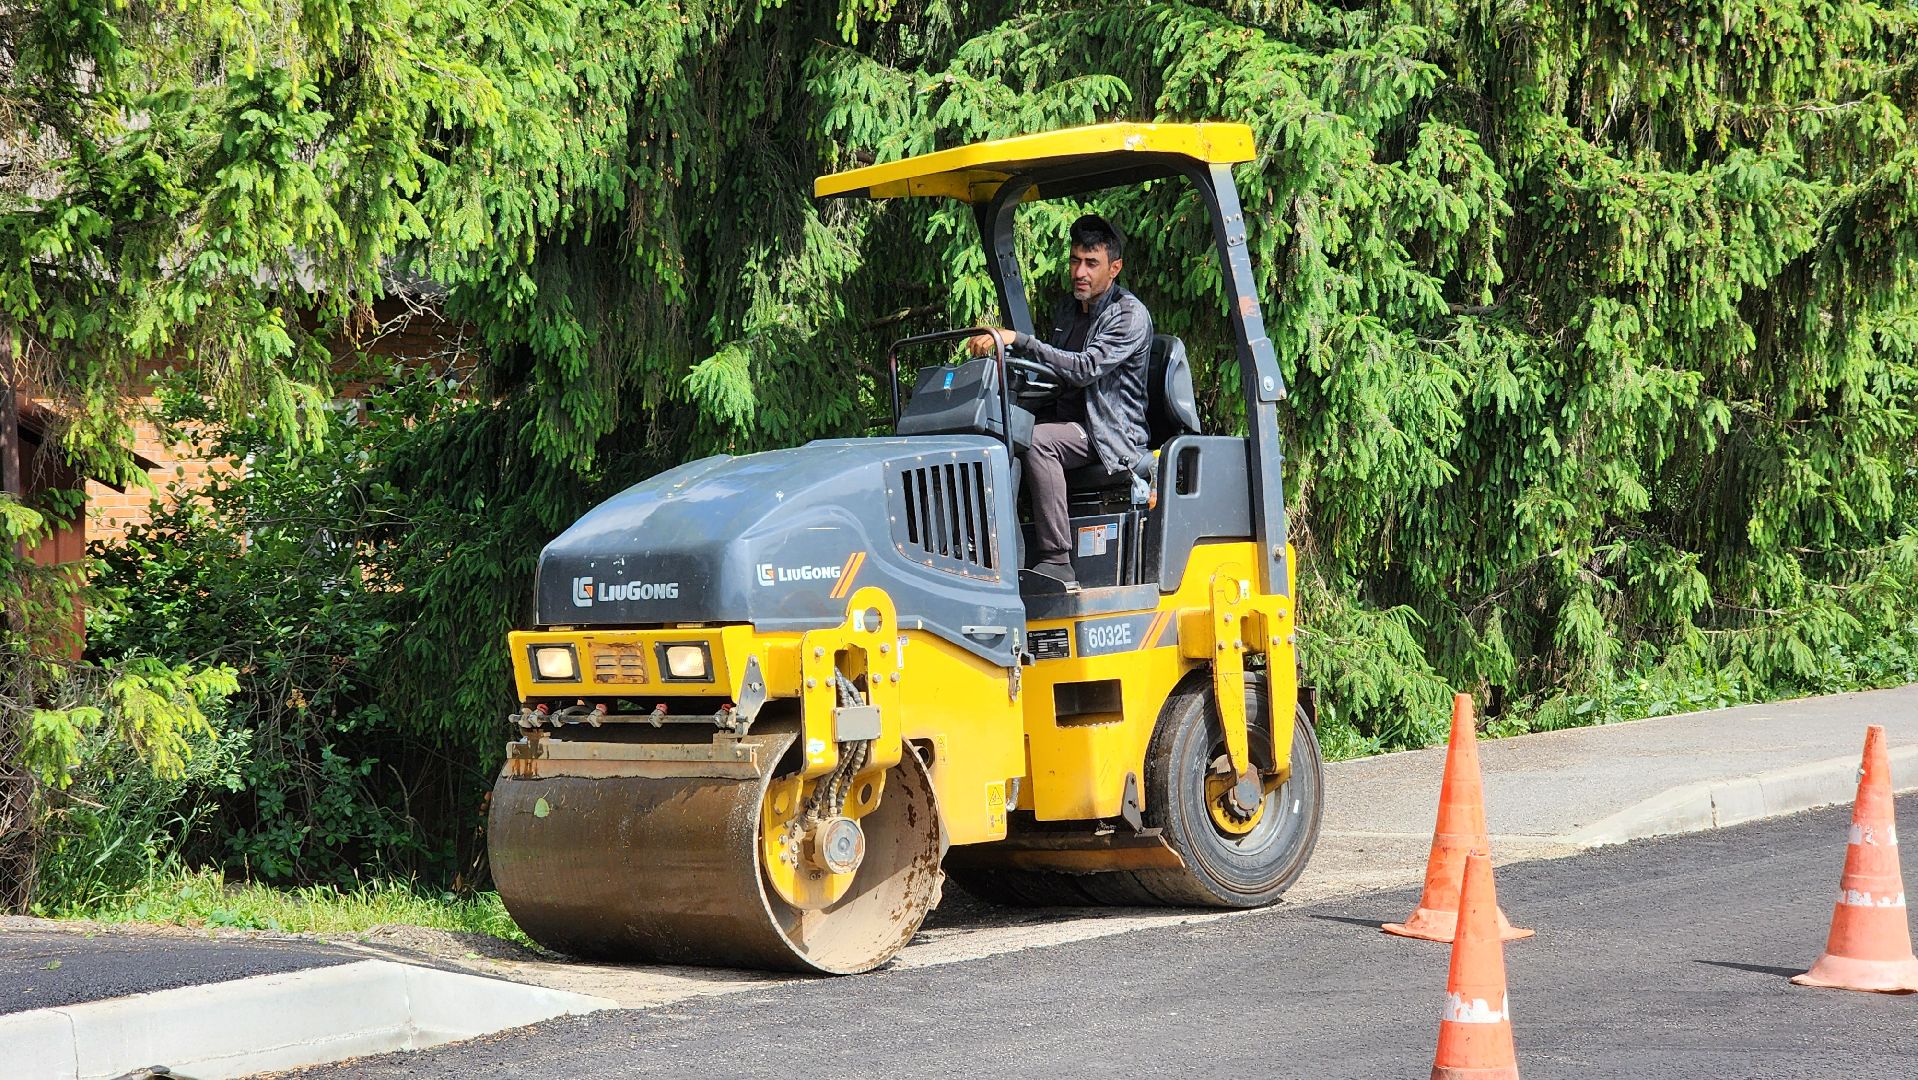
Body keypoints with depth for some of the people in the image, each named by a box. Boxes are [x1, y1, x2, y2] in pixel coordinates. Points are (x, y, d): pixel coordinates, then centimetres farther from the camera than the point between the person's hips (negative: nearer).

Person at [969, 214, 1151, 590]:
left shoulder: (1130, 316, -9)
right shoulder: (1066, 309, 16)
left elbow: (1085, 368, -23)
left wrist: (1017, 340, -28)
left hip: (1111, 432, -7)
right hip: (1065, 421, 7)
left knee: (1036, 441, -34)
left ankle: (1056, 562, -35)